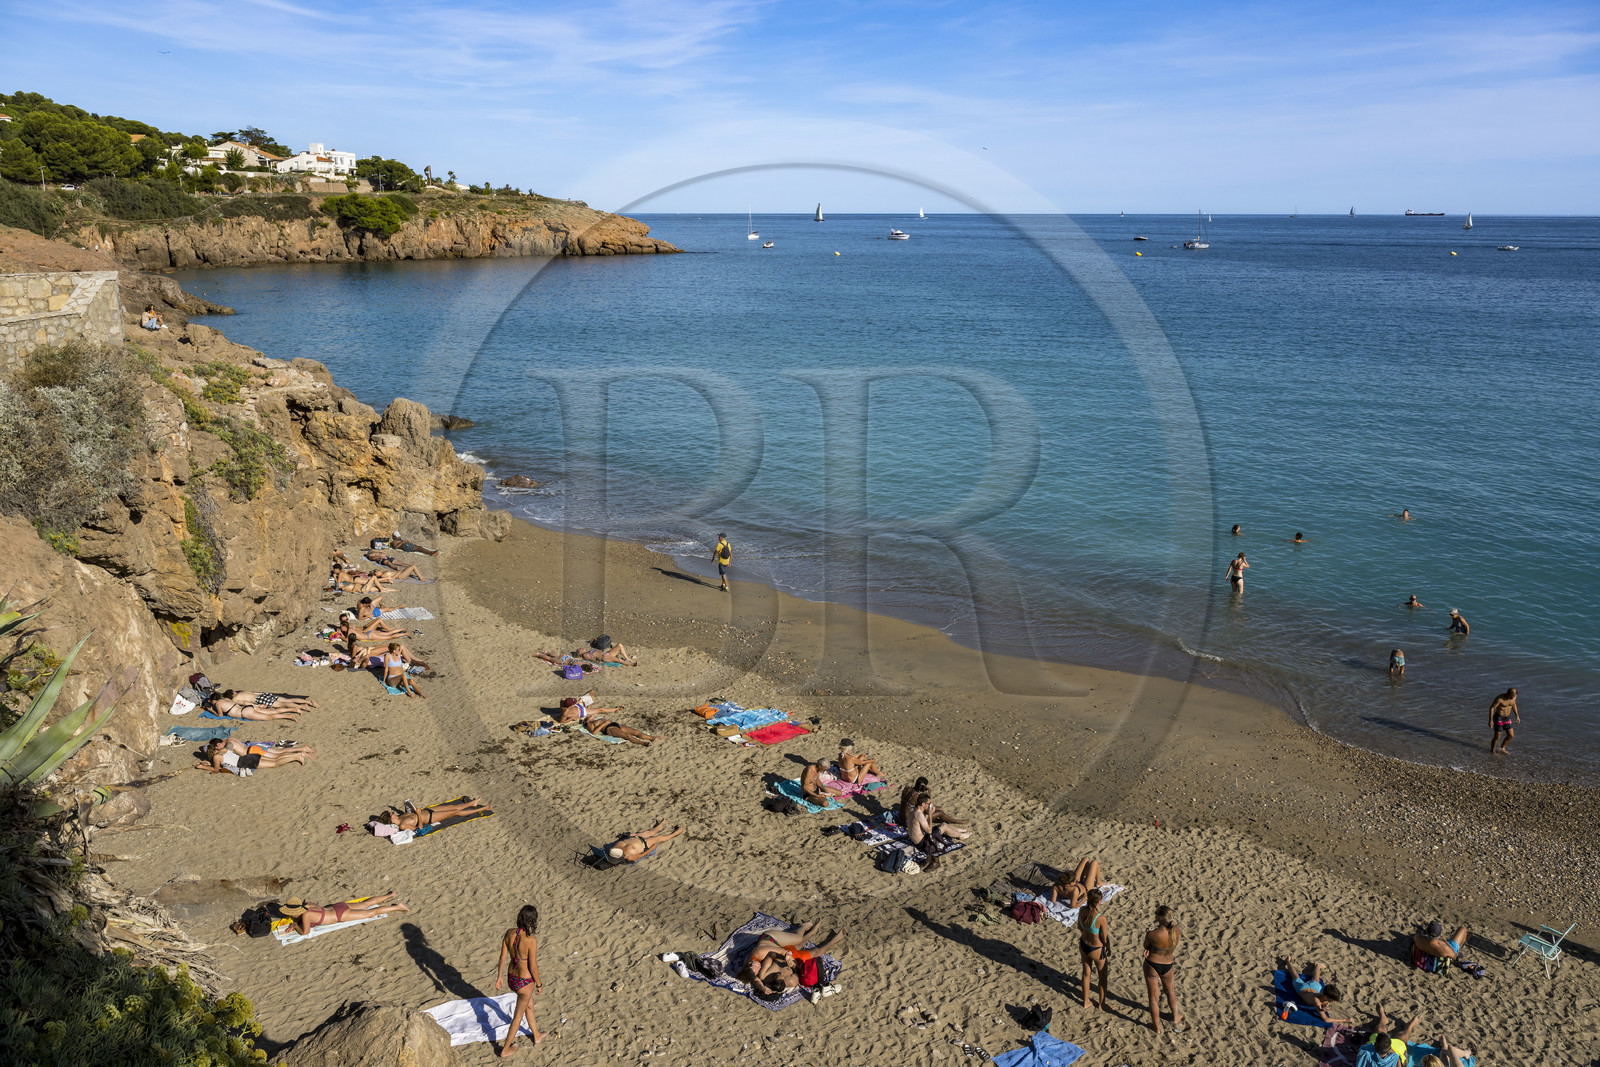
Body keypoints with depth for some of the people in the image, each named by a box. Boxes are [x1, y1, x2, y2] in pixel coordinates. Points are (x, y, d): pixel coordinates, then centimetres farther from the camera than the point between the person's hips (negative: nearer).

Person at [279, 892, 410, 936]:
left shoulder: (306, 915, -26)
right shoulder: (305, 904, -4)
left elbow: (305, 932, -25)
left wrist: (296, 926, -9)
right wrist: (296, 922, 2)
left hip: (341, 914, -7)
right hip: (338, 907, 7)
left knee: (371, 913, 3)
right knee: (365, 905, 23)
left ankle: (397, 907, 8)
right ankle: (390, 896, 36)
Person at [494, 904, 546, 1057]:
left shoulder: (509, 933, -14)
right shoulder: (531, 940, -31)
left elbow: (502, 957, -2)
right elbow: (533, 967, -21)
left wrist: (499, 977, 12)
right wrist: (539, 984, -4)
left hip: (511, 978, 6)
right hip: (525, 982, -6)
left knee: (529, 1005, 31)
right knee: (518, 1016, 19)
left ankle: (537, 1035, 52)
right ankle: (505, 1049, 34)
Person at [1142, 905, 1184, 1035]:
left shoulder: (1152, 934, -33)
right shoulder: (1177, 932, -19)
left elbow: (1146, 946, -11)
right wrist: (1149, 950, -8)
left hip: (1152, 966, -4)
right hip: (1168, 966, 4)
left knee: (1154, 997, 16)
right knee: (1170, 991, 32)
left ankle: (1157, 1027, 31)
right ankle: (1175, 1017, 52)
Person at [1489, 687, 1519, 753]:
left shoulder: (1514, 696, -8)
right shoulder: (1499, 698, -27)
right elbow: (1491, 708, -20)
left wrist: (1517, 716, 13)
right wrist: (1490, 720, -20)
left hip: (1507, 718, 6)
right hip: (1498, 718, -6)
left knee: (1511, 736, 5)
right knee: (1497, 737, 1)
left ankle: (1502, 748, 28)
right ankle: (1492, 751, 24)